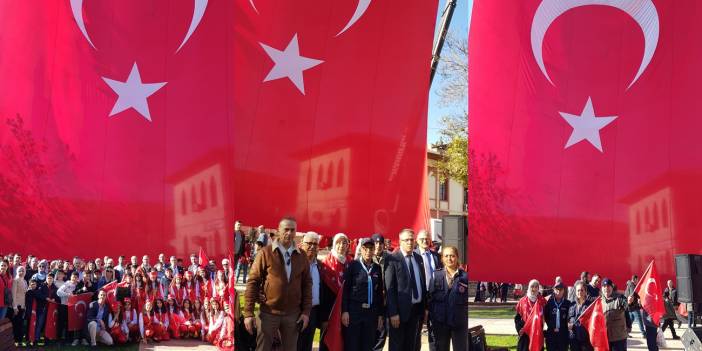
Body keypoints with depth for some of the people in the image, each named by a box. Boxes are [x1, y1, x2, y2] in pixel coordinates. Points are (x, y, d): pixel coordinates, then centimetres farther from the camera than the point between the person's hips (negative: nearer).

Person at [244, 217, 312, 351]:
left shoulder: (301, 256, 5)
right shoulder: (266, 253, -5)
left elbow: (307, 284, 9)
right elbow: (253, 282, -6)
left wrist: (306, 311, 2)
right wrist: (248, 313, -10)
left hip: (293, 314, 3)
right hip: (269, 313, -3)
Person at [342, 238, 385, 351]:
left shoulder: (377, 268, 10)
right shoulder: (353, 265, -1)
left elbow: (380, 292, 12)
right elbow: (345, 289, -4)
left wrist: (380, 315, 9)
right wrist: (345, 311, -11)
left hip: (371, 312, 4)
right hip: (354, 311, -4)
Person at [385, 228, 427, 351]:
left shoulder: (419, 258, 10)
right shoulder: (393, 259, -10)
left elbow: (423, 283, 15)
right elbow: (389, 288, -13)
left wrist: (425, 307, 10)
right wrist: (393, 313, -18)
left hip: (417, 308, 6)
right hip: (401, 309, -6)